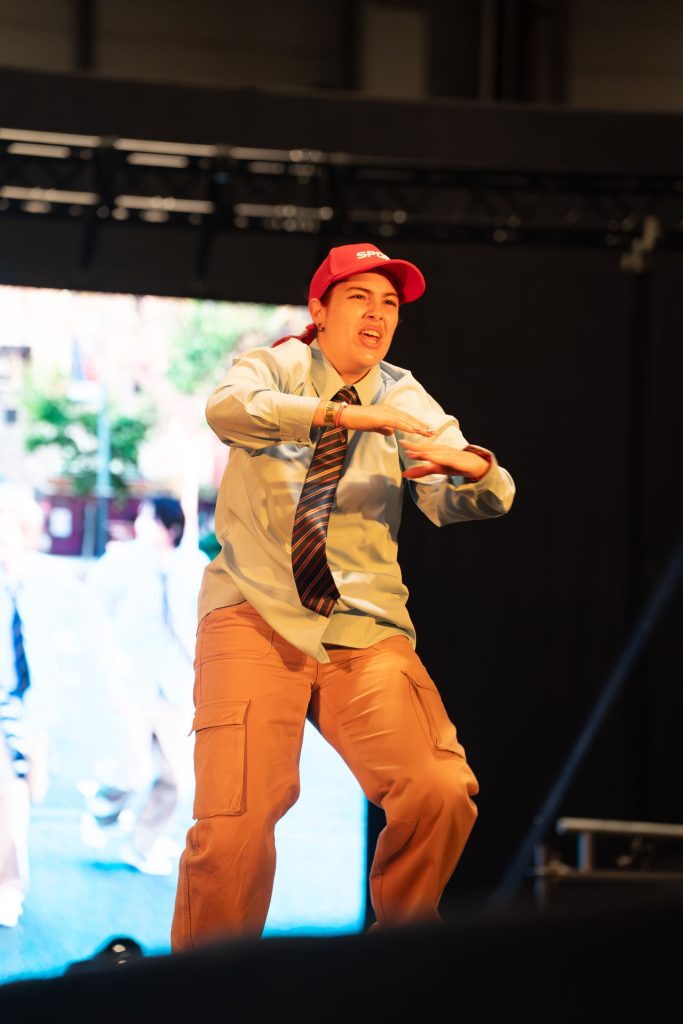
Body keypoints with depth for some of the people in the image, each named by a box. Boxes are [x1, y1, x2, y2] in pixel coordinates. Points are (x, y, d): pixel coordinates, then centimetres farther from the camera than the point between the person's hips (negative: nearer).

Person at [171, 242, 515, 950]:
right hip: (258, 617, -3)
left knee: (441, 798, -17)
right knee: (235, 823, -19)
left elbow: (460, 504, -2)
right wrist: (341, 414, -34)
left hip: (366, 630, 3)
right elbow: (226, 409, -21)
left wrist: (471, 466, -26)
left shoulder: (406, 401, 11)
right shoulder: (274, 369, 4)